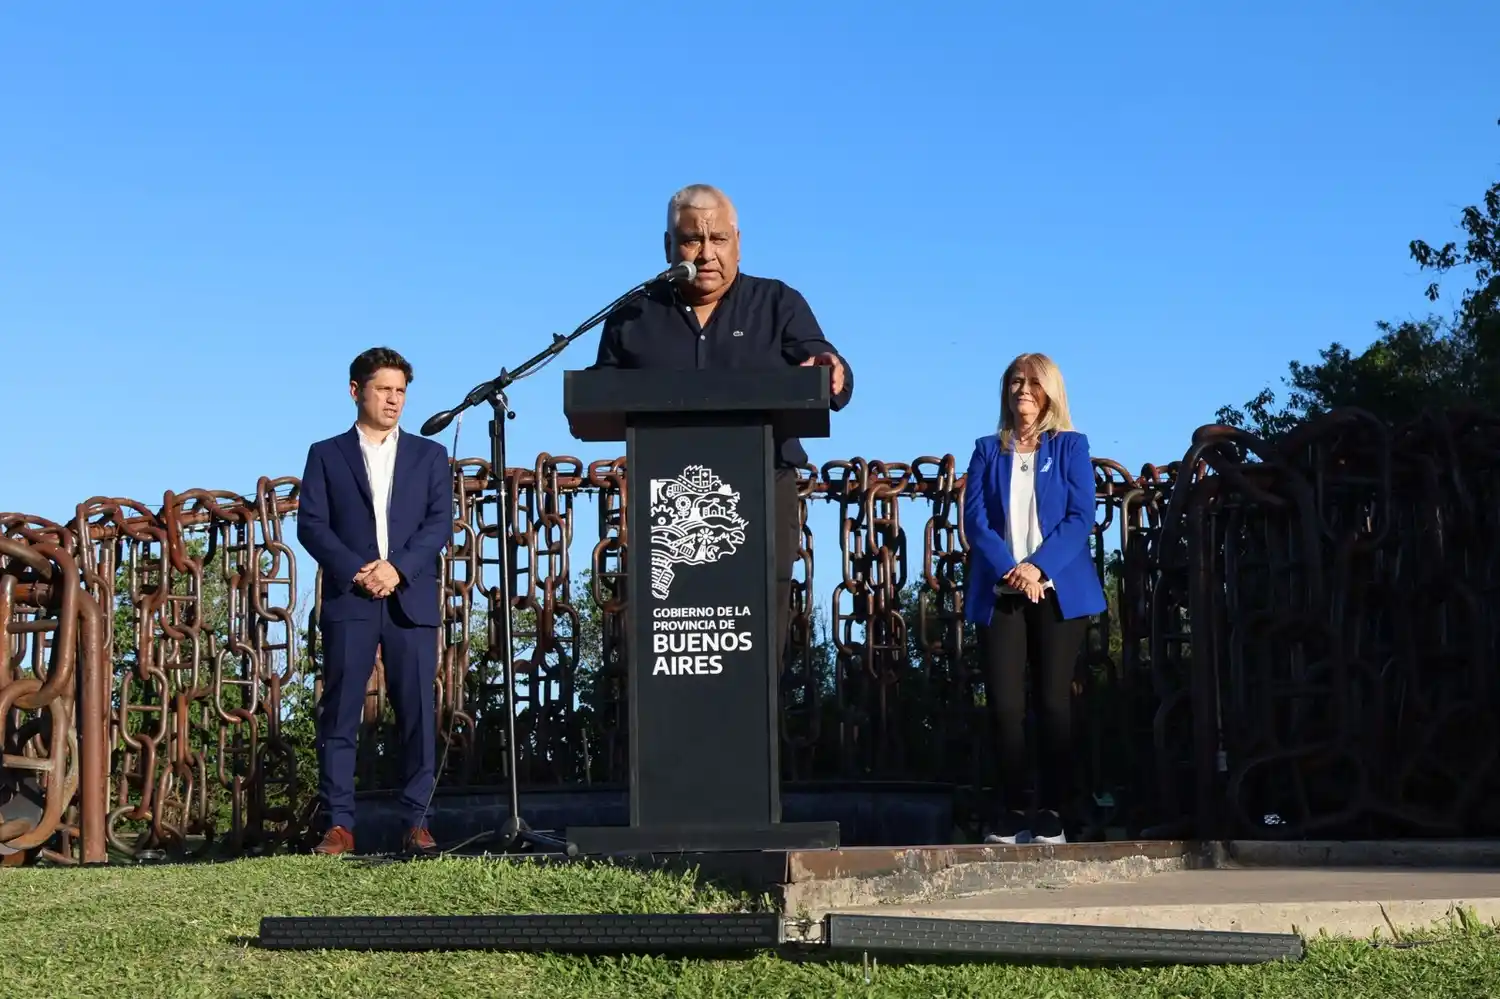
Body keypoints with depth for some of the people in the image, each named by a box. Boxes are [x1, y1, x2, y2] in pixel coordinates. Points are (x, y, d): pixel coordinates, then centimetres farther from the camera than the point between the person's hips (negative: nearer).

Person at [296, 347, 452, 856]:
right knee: (339, 715, -3)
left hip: (411, 600, 1)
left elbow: (440, 523, 4)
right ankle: (339, 824, 1)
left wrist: (397, 568, -11)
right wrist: (355, 570, -12)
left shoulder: (429, 455, 15)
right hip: (348, 601, -1)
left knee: (417, 714, -1)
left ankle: (416, 822, 5)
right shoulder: (326, 455, 12)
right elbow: (310, 524, 3)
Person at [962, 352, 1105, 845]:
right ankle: (1012, 813, 4)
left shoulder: (1070, 447, 8)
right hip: (1000, 593, 1)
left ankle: (1052, 814, 4)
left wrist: (1038, 566, -15)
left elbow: (1080, 517, -2)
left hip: (1058, 591, -1)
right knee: (1005, 705, -4)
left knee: (1053, 703, -1)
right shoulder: (988, 450, 12)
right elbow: (974, 518, 2)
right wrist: (1009, 570, -14)